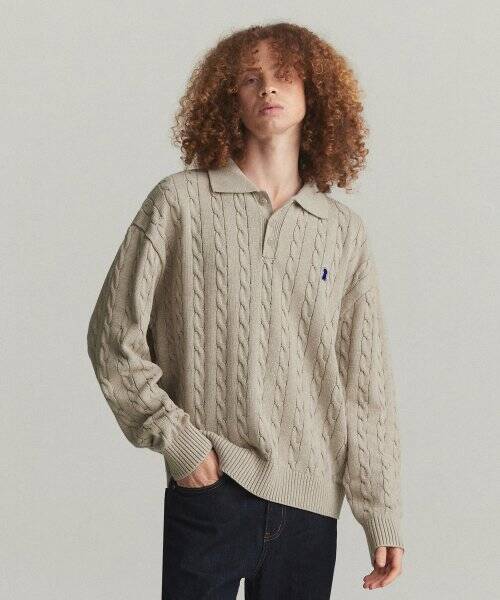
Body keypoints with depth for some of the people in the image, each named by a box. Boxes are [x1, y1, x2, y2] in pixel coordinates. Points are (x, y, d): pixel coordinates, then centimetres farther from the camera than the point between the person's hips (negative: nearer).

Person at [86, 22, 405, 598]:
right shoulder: (181, 201, -1)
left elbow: (367, 384, 7)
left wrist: (384, 517, 5)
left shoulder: (345, 231, 6)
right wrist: (174, 437, -6)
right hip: (210, 490, -2)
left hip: (312, 505, 2)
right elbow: (114, 335, 1)